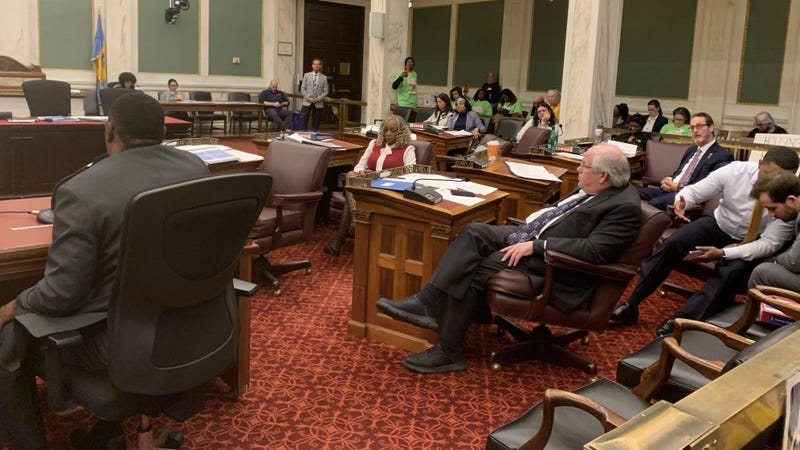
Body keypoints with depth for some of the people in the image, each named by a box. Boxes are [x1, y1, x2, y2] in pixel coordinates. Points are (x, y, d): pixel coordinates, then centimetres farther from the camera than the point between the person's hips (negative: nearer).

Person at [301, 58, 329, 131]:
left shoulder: (324, 78, 4)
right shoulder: (307, 75, 7)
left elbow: (325, 91, 2)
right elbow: (302, 89, 5)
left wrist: (318, 99, -11)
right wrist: (308, 98, -9)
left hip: (318, 103, 0)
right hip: (307, 102, 0)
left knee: (316, 122, 3)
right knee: (303, 120, -7)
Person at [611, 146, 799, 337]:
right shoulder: (735, 170, -19)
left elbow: (770, 243, -23)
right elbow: (694, 191, -11)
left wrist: (723, 253, -35)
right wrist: (681, 202, -37)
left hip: (748, 244, -2)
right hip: (717, 224, 2)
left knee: (730, 271, -33)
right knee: (672, 243, -22)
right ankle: (632, 304, -19)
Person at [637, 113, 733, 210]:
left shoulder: (723, 156, -2)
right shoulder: (691, 150, 25)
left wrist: (679, 187, -13)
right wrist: (668, 180, 2)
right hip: (668, 190, 8)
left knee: (654, 202, -35)